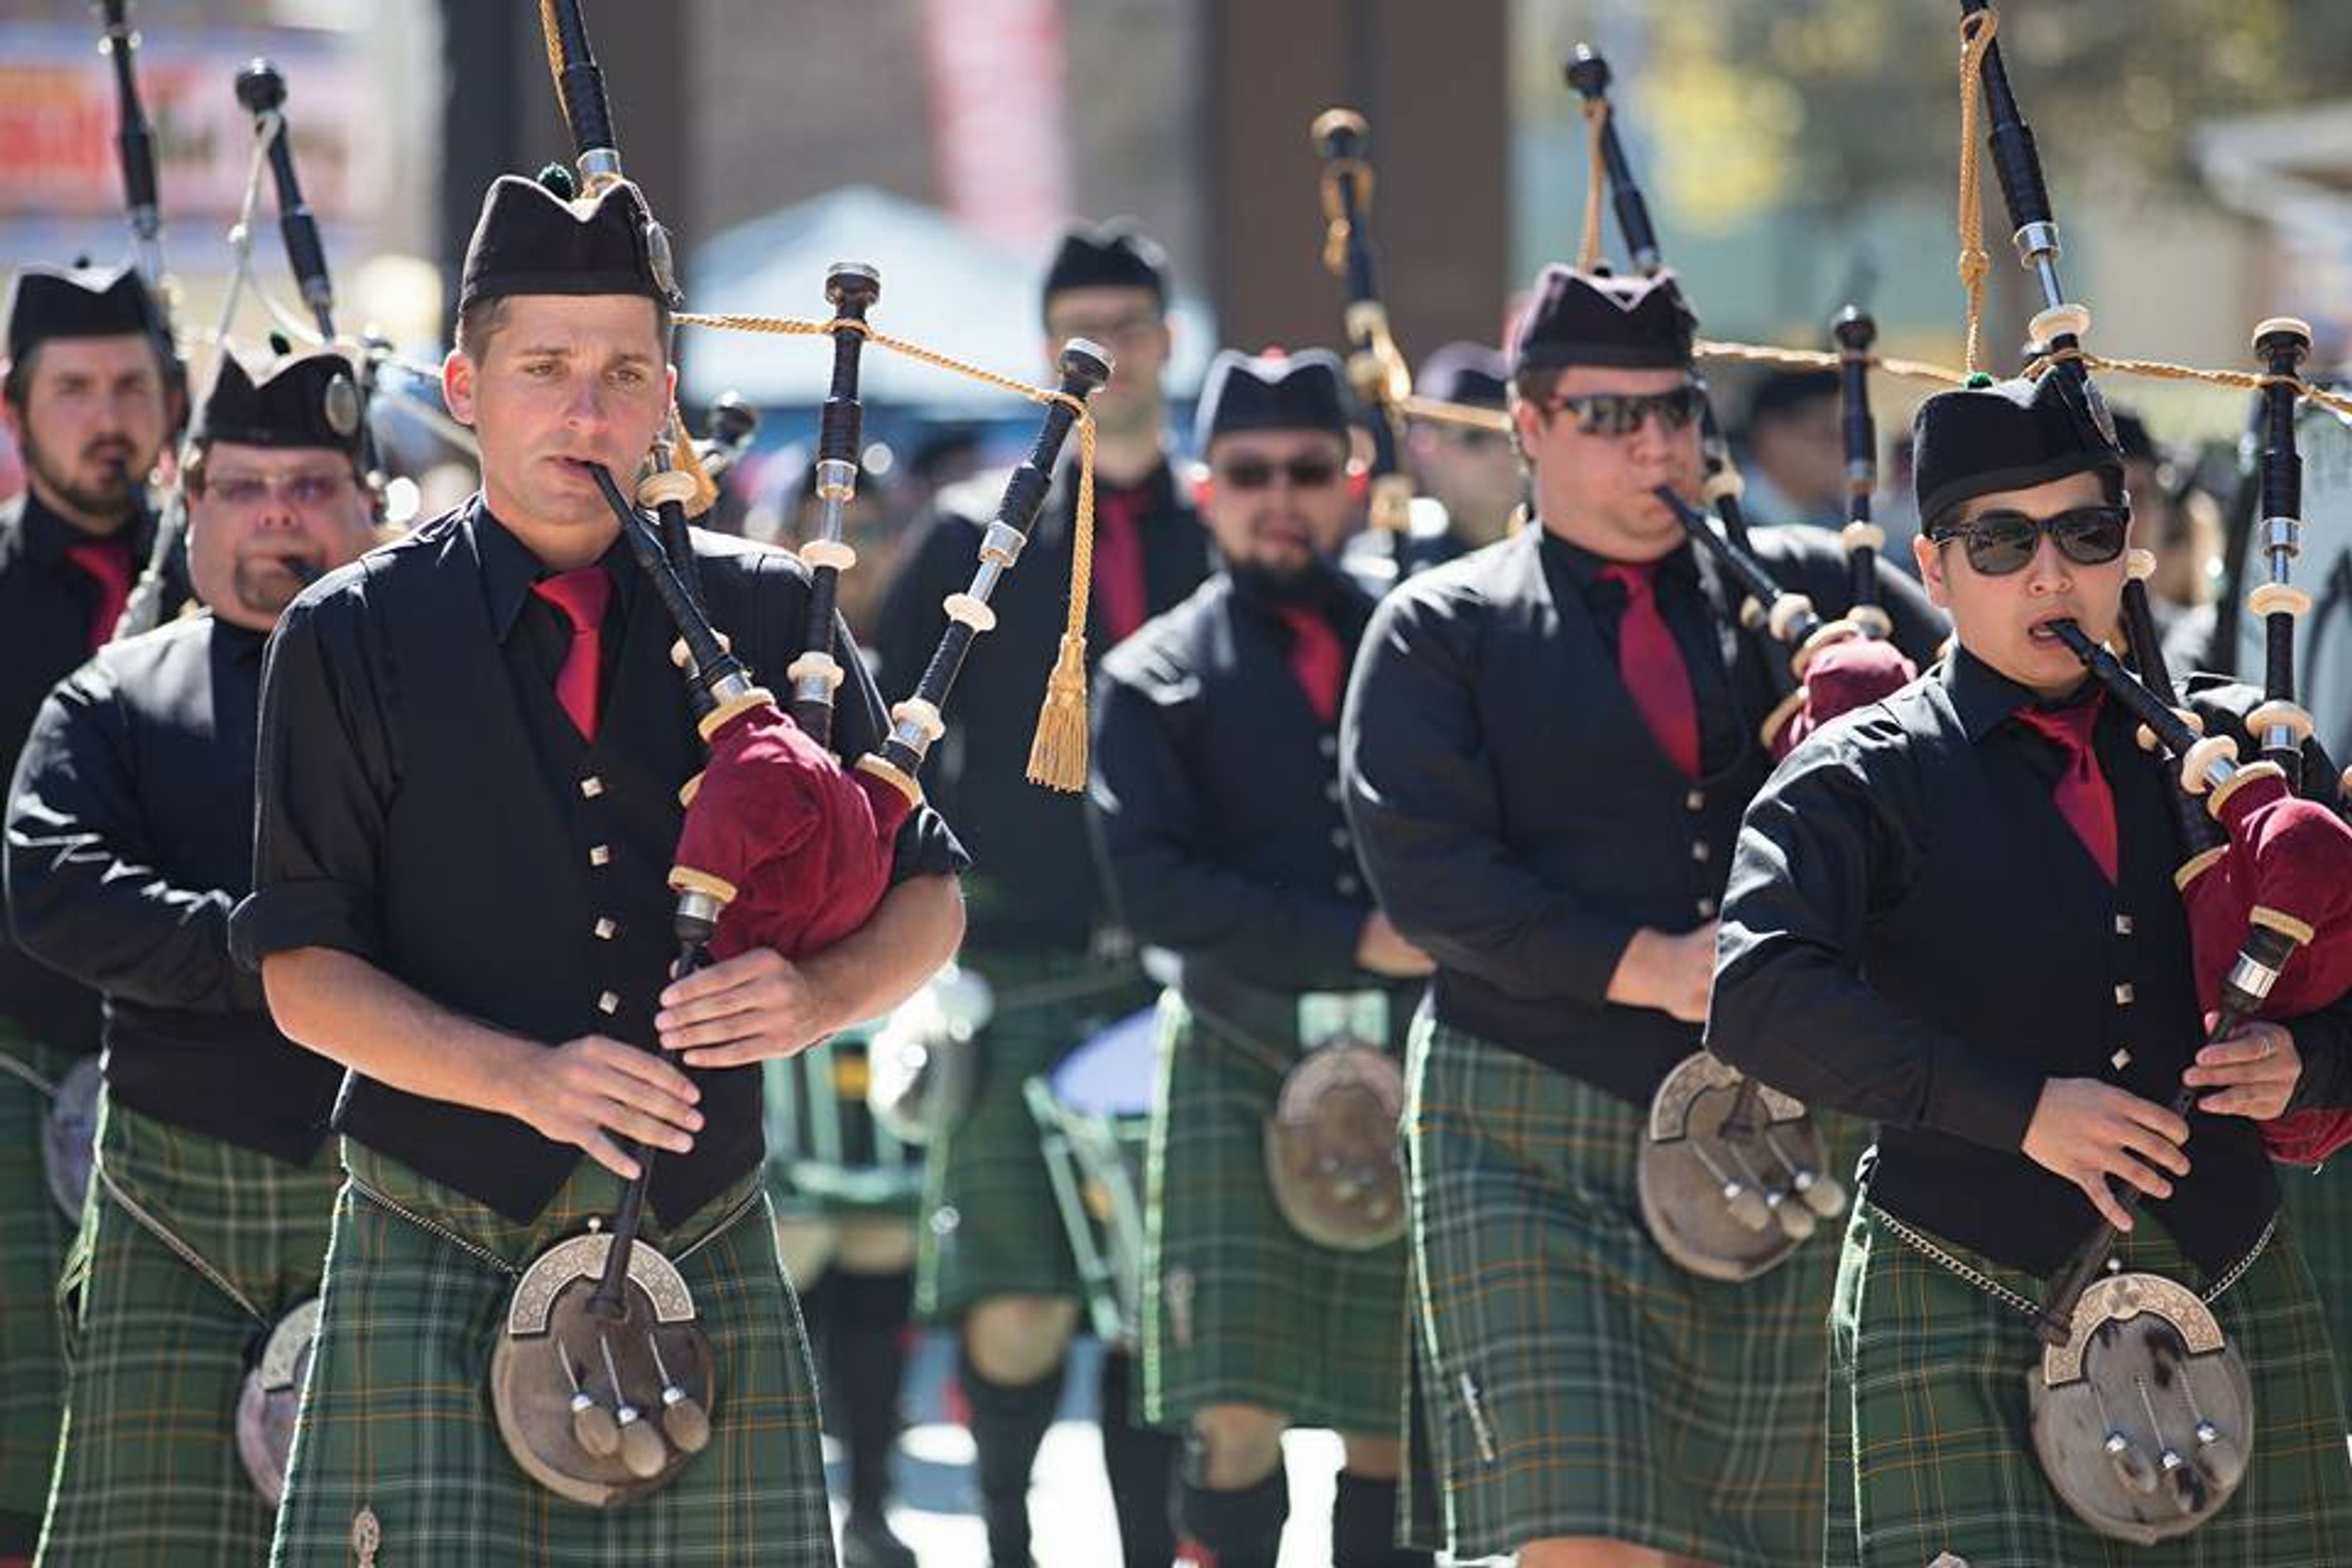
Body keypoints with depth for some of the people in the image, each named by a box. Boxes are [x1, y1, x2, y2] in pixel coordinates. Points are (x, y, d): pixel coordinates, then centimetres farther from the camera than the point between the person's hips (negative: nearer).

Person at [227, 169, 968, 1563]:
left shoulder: (770, 617, 7)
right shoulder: (353, 640, 1)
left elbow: (926, 897, 11)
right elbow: (302, 969, -1)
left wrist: (815, 996, -12)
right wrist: (524, 1076, -18)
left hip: (709, 1264, 2)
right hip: (442, 1270, -2)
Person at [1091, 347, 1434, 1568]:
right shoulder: (1154, 679, 4)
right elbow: (1155, 886, -9)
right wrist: (1355, 942, -17)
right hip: (1237, 1066, -2)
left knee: (1394, 1424, 6)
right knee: (1235, 1420, -9)